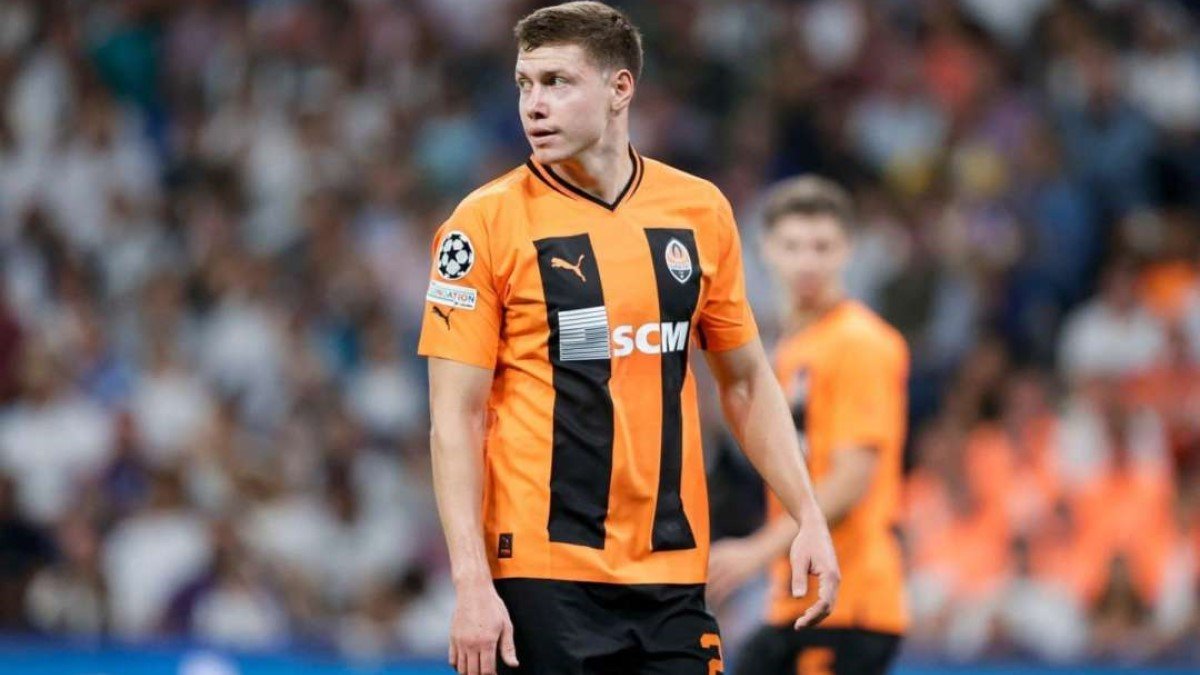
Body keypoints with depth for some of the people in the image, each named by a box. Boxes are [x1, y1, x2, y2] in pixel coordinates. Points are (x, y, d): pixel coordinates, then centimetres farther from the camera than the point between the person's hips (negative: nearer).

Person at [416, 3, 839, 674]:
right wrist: (471, 582, -14)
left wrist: (808, 517, 8)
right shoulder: (487, 222, -4)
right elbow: (456, 419, -6)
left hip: (674, 571, 3)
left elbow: (747, 383, 17)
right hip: (543, 573, -3)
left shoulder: (702, 210, 6)